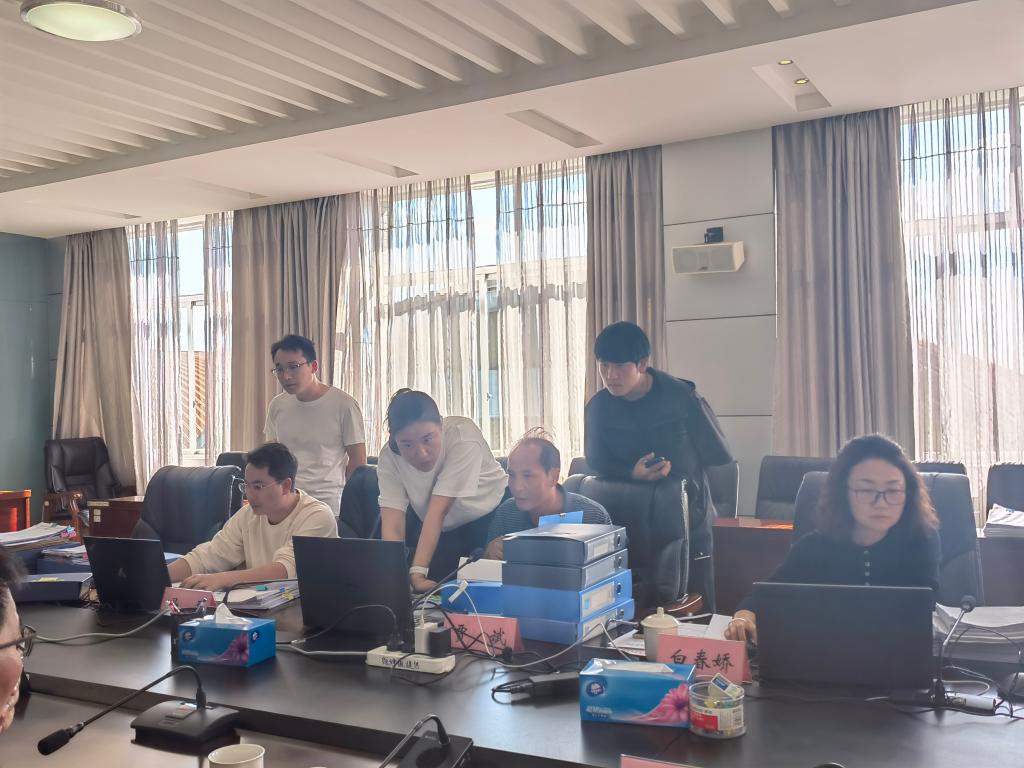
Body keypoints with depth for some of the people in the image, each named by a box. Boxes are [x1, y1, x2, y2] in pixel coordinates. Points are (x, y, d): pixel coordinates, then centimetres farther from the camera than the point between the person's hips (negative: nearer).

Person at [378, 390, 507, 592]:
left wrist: (418, 573, -43)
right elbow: (393, 526, -29)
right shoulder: (389, 459, -22)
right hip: (439, 530, 3)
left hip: (486, 515, -3)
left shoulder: (463, 435, -34)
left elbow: (438, 511, -38)